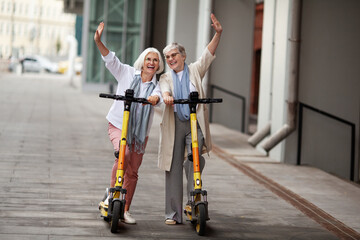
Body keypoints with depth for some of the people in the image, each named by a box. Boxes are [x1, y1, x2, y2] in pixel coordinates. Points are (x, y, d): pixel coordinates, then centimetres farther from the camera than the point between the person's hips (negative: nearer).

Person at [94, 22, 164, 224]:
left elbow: (158, 95, -19)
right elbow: (110, 59, -8)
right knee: (123, 154, -29)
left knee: (133, 172, 5)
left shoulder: (157, 85, 3)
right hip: (119, 125, -3)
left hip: (140, 131, 3)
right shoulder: (128, 73, 1)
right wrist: (99, 42, -23)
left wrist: (154, 97, -43)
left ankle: (125, 210, 18)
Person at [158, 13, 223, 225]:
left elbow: (208, 53, 0)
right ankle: (173, 213, 8)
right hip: (174, 124, 2)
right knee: (174, 168, 3)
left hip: (195, 122, -1)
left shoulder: (195, 70, 13)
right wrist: (166, 96, -32)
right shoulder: (166, 77, 14)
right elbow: (164, 89, -8)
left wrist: (218, 34, -16)